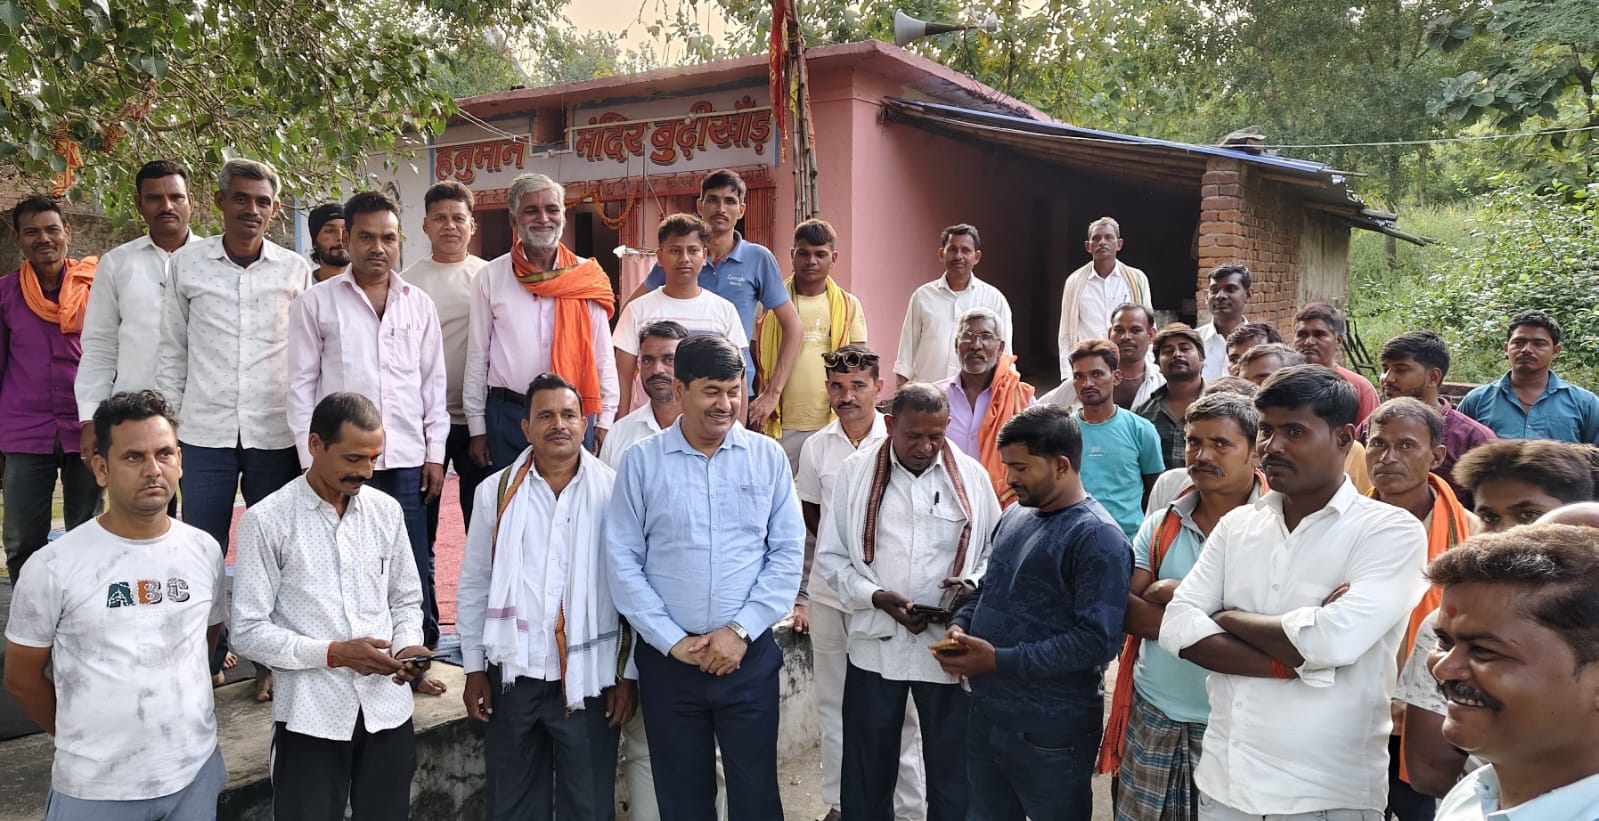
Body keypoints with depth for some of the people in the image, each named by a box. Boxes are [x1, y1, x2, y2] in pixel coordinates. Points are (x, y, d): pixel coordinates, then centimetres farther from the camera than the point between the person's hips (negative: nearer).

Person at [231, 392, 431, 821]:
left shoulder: (386, 510, 6)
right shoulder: (267, 520, -7)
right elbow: (248, 631, -8)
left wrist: (407, 645, -7)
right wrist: (333, 653, -17)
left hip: (387, 708, 4)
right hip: (313, 715, -4)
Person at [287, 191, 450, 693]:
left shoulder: (419, 304, 10)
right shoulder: (315, 302, 3)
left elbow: (433, 383, 11)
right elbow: (302, 384, 2)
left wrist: (435, 454, 6)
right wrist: (311, 457, -3)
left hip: (407, 460, 2)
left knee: (414, 566, 5)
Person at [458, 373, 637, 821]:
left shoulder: (613, 491, -4)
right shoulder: (496, 491, 2)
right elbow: (475, 586, 7)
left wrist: (629, 675, -2)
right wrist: (475, 670, 5)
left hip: (588, 679, -2)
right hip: (512, 675, 2)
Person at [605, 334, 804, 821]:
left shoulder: (768, 457, 1)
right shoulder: (641, 461, -2)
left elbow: (788, 552, 0)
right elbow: (623, 561, -3)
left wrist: (740, 631, -9)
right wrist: (672, 640, -8)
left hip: (750, 655, 0)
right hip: (667, 659, 0)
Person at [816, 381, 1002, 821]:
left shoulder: (971, 476, 0)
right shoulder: (856, 472, -2)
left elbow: (995, 551, 8)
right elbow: (831, 555, 1)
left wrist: (973, 583, -13)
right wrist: (876, 596, -14)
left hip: (949, 644, 0)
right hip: (876, 641, 0)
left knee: (952, 767, 13)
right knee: (868, 768, 14)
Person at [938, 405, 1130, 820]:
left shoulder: (1098, 538, -17)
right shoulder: (1015, 515, 8)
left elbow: (1098, 641, -23)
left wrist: (1000, 661, -24)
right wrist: (960, 626, -2)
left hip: (1051, 736, -7)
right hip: (985, 716, 7)